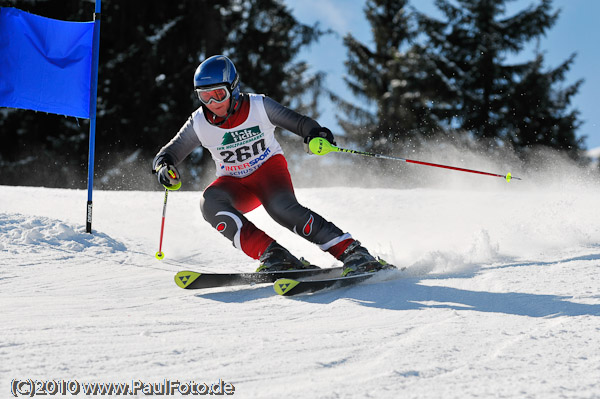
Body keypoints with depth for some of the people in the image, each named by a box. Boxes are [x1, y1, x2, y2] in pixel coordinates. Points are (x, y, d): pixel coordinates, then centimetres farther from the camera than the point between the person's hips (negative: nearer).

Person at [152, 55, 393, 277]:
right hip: (236, 185, 3)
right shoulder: (200, 124, -10)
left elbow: (298, 122, -13)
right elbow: (170, 152, -2)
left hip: (269, 169, -3)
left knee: (282, 207, -35)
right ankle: (272, 256, -36)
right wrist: (164, 166, -25)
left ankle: (352, 252, -34)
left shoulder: (259, 107, -15)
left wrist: (315, 134, -35)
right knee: (210, 202, -31)